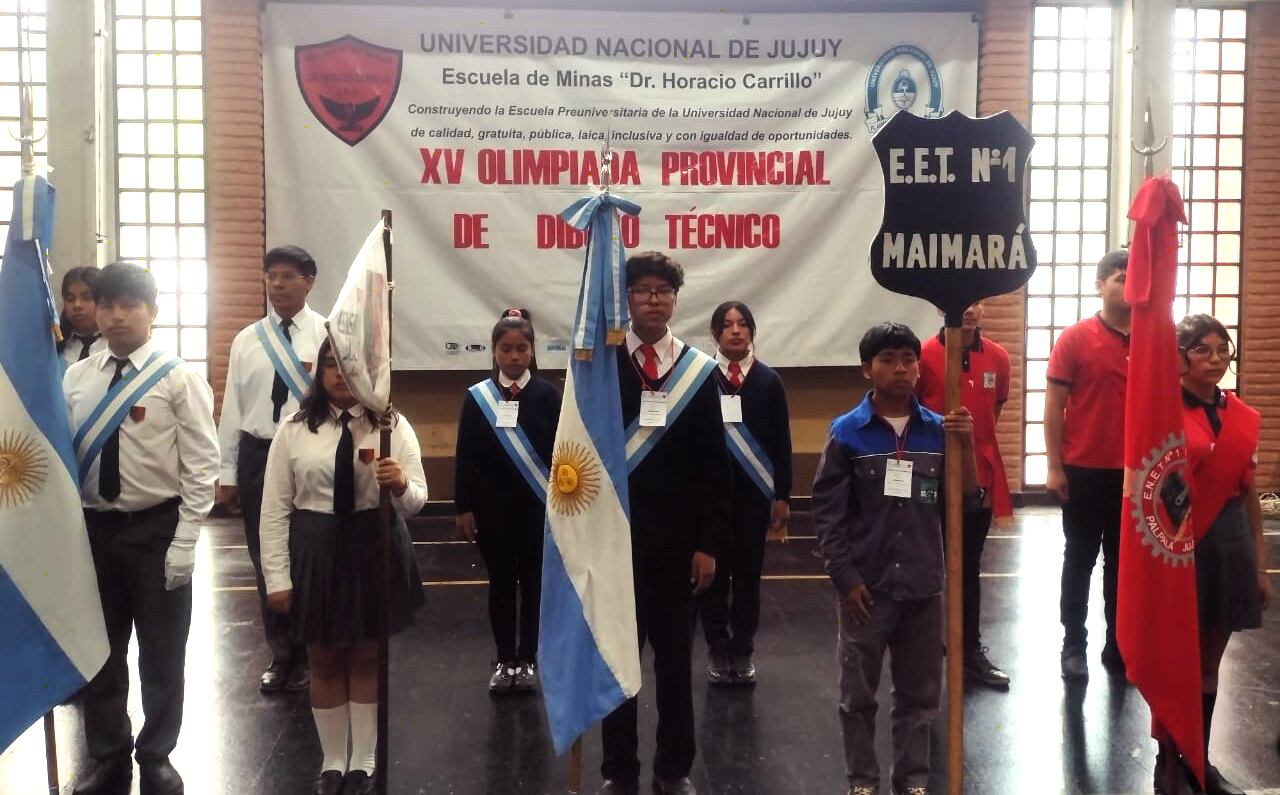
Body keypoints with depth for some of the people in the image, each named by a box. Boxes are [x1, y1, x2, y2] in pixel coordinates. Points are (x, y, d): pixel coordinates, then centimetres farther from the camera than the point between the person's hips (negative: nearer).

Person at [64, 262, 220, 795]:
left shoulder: (179, 379, -8)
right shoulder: (75, 379, 3)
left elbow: (201, 466, -10)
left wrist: (185, 541, -14)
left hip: (157, 528, -3)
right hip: (92, 527, 4)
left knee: (161, 651, 10)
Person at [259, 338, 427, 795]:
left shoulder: (393, 426, -3)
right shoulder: (293, 431, -2)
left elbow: (417, 502, -7)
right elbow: (275, 508, -1)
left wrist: (401, 486, -30)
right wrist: (277, 577, -5)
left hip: (376, 549, -1)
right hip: (315, 551, 1)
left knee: (368, 657, 13)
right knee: (324, 660, 12)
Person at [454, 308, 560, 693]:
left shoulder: (547, 394, -3)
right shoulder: (477, 397, 0)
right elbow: (464, 457, 1)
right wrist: (464, 508, -2)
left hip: (538, 507, -1)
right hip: (492, 508, 1)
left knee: (533, 583, 8)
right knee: (501, 584, 10)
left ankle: (527, 660, 21)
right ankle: (504, 660, 22)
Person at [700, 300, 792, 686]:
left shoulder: (768, 380, 3)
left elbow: (781, 442, 4)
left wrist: (782, 495, 1)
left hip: (754, 491, 2)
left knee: (748, 571, 8)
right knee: (714, 571, 4)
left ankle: (743, 651, 20)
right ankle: (718, 650, 17)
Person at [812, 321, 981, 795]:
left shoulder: (938, 431, 0)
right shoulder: (847, 433, -7)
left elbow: (968, 503, 0)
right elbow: (826, 512, -5)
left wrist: (965, 446, -13)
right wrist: (845, 578, -8)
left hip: (923, 585, 2)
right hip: (866, 586, -2)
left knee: (919, 693, 13)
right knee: (859, 694, 9)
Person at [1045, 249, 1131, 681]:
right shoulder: (1075, 338, -5)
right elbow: (1054, 405, -5)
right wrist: (1054, 467, -10)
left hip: (1134, 471, 3)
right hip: (1084, 470, -3)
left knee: (1123, 560, 11)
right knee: (1080, 558, 8)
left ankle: (1118, 646, 22)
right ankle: (1073, 645, 17)